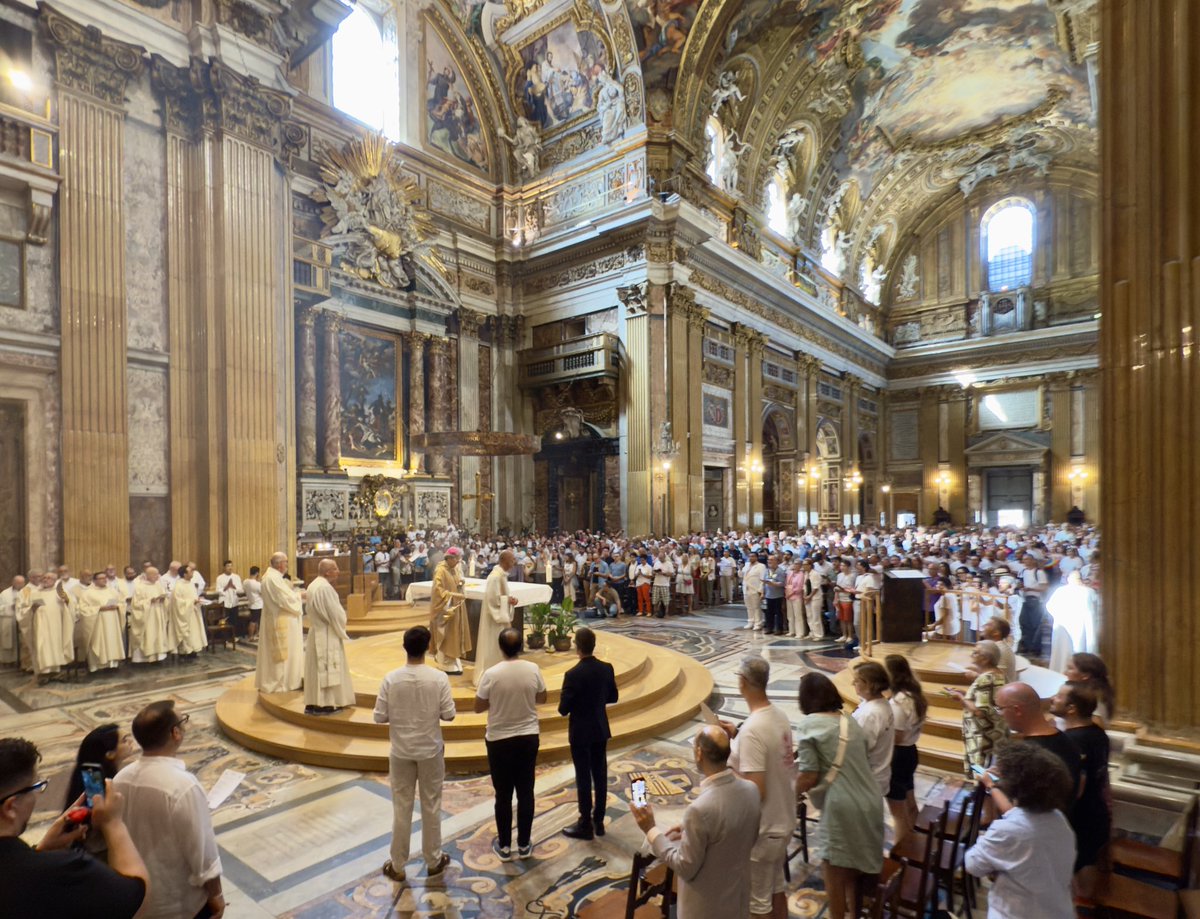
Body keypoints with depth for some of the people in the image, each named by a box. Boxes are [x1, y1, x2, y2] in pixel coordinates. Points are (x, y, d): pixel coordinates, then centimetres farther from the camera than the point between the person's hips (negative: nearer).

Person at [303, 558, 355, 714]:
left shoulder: (313, 585, 9)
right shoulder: (325, 587, -22)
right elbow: (336, 613, -19)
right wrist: (341, 629, -1)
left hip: (316, 632, 10)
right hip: (327, 634, -10)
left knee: (317, 667, 14)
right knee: (327, 668, -2)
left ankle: (313, 703, 19)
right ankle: (325, 704, 3)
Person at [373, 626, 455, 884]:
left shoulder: (391, 679, -14)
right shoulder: (439, 678, -16)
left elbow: (379, 717, -9)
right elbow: (448, 715, -12)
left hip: (401, 751, 1)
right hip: (430, 751, -1)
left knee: (401, 808, 14)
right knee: (431, 806, 15)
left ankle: (397, 866, 27)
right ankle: (433, 861, 29)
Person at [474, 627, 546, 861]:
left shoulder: (492, 674, -19)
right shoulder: (533, 669, -11)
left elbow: (478, 707, -8)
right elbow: (541, 698, 4)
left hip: (499, 740, -2)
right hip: (528, 737, 2)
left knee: (503, 794, 12)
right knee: (526, 792, 14)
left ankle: (504, 846, 25)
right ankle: (524, 845, 25)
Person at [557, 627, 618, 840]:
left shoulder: (573, 674, -23)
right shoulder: (607, 668, -6)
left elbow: (563, 709, -18)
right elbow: (613, 698, 6)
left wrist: (567, 707, 3)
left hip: (581, 732, -6)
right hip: (601, 729, 6)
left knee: (583, 777, 7)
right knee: (600, 775, 15)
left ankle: (585, 824, 18)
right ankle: (598, 821, 27)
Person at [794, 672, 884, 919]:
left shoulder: (809, 724, -12)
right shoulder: (849, 720, 8)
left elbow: (809, 777, -14)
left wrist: (791, 792, 5)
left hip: (840, 807, -7)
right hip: (870, 801, 7)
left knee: (834, 872, 12)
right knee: (855, 867, 24)